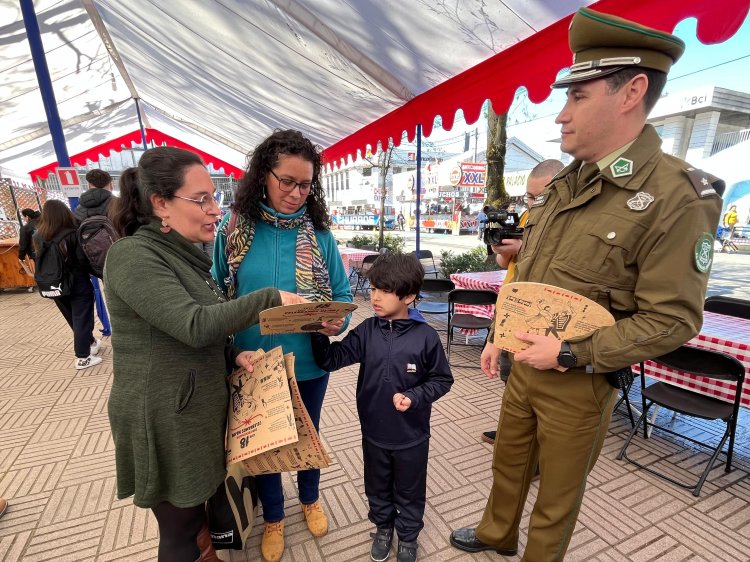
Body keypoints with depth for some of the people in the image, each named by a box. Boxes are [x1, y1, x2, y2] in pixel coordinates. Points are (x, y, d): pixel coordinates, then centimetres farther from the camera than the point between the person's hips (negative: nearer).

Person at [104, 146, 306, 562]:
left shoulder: (183, 254, 8)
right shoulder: (132, 256, -20)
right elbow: (194, 325, -29)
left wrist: (233, 355, -2)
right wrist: (270, 298, -23)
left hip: (200, 408, 8)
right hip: (164, 421, -8)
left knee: (199, 506, 25)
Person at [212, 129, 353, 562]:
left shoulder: (319, 233, -8)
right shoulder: (234, 229, -10)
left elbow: (341, 294, -3)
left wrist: (338, 320, -24)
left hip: (309, 361, 1)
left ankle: (310, 498, 55)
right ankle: (273, 518, 50)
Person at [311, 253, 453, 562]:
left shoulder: (425, 336, -19)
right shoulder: (366, 331, -11)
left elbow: (442, 379, -9)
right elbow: (331, 360, -12)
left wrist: (414, 397, -22)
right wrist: (318, 331, -26)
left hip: (411, 435, -2)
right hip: (373, 432, 3)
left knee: (409, 492, 22)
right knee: (377, 487, 26)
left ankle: (408, 536, 50)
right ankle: (383, 526, 55)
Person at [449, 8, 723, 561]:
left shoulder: (677, 198, -17)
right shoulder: (563, 185, 4)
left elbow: (671, 320, -18)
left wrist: (570, 353, -22)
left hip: (580, 384, -6)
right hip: (524, 366, 7)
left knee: (558, 491, 18)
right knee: (508, 463, 26)